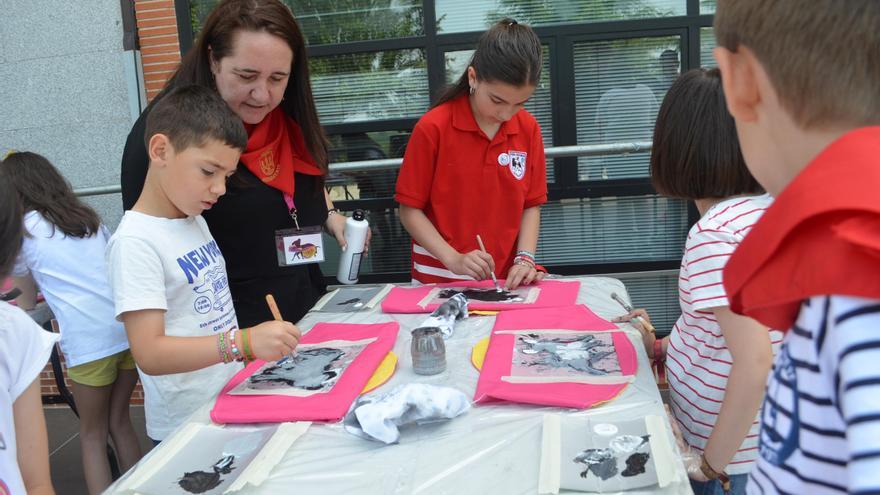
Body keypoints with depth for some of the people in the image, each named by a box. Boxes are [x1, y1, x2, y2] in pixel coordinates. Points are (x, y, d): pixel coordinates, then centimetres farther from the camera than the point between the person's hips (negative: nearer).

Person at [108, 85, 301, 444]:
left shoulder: (195, 222, 8)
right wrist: (244, 343, -36)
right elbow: (150, 353, -26)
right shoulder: (135, 242, -19)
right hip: (187, 428, -8)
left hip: (234, 401, 8)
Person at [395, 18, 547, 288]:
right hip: (440, 282, -3)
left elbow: (531, 205, 7)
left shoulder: (528, 129, 1)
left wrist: (525, 258, -7)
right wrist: (454, 259, -15)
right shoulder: (432, 128, -10)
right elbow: (409, 210, -5)